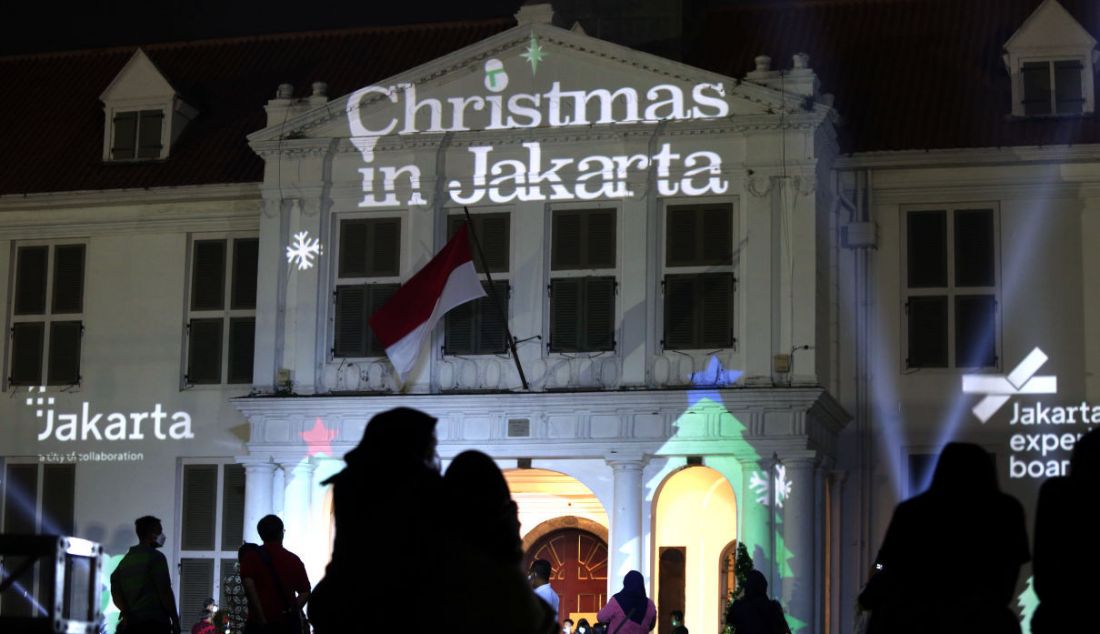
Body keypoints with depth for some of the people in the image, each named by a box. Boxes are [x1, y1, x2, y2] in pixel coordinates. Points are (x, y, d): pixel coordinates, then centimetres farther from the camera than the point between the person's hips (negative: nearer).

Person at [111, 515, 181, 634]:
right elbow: (164, 590, -10)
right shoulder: (155, 557, -5)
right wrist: (175, 619, -4)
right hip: (155, 623, -7)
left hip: (131, 623, 7)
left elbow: (115, 589, 6)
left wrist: (126, 613, -3)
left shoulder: (126, 559, 16)